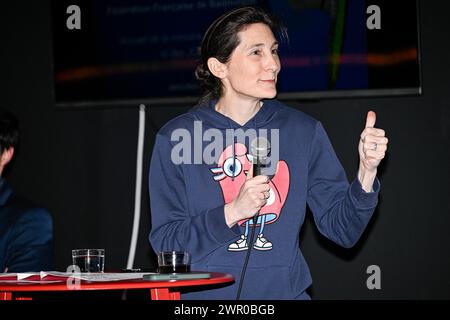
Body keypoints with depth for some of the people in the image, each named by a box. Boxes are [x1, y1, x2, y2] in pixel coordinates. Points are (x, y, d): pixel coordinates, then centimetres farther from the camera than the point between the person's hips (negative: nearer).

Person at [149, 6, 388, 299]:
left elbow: (341, 230, 5)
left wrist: (367, 172, -10)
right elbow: (164, 242, -2)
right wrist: (233, 212, -14)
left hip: (284, 290, 0)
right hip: (204, 295, 0)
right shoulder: (175, 138, 0)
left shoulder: (304, 131, 6)